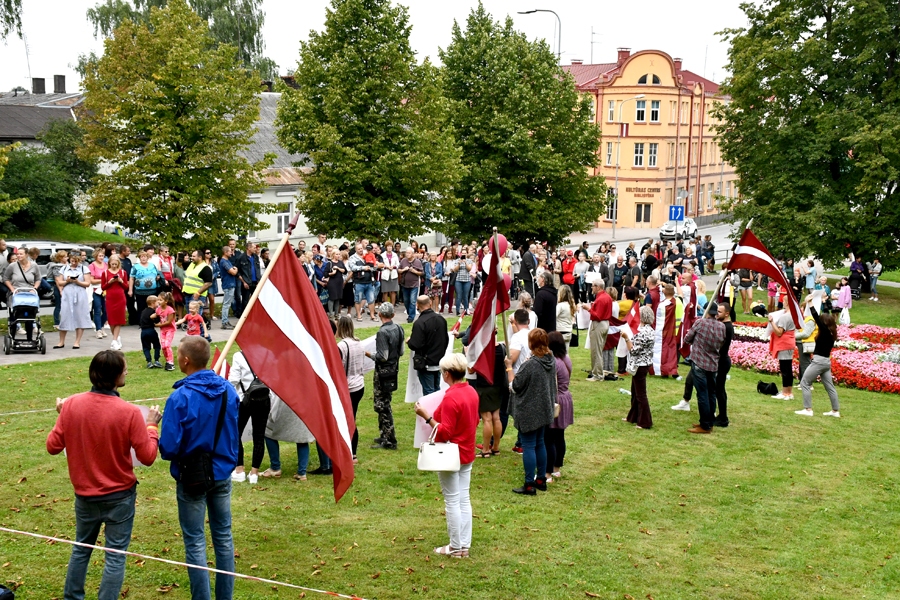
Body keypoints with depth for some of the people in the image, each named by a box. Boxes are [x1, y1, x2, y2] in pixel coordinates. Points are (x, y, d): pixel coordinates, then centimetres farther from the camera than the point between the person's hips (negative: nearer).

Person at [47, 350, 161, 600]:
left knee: (81, 548, 24)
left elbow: (53, 446, -3)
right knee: (115, 556, 8)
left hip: (84, 495, 4)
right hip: (120, 496, -4)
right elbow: (147, 457, -15)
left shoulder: (72, 404, -12)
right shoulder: (129, 412, -22)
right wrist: (151, 426, -1)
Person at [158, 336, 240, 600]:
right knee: (223, 536, 16)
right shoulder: (228, 390, -5)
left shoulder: (181, 397, -21)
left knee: (195, 543, 6)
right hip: (222, 475, 5)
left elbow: (168, 448, -19)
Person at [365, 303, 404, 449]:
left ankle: (389, 442, 1)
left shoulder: (383, 332, -21)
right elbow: (401, 352, 10)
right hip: (393, 369, 9)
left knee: (382, 406, -2)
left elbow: (382, 357, -21)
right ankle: (384, 436, 28)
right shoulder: (398, 329, 4)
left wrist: (369, 354, -7)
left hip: (383, 372, -9)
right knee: (384, 404, 19)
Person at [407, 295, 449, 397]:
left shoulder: (419, 323, -21)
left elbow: (415, 345, -23)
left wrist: (409, 341, -1)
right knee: (437, 389, 19)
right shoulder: (441, 319, 2)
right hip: (439, 362, 7)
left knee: (428, 391, 1)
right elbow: (446, 340, 11)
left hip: (426, 364, -7)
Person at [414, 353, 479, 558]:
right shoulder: (472, 392, 3)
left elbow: (444, 433, -23)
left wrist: (426, 416, -22)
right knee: (464, 499, 13)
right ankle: (465, 545, 18)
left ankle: (455, 548, 10)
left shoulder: (451, 398, -23)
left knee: (452, 501, 2)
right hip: (467, 453, 8)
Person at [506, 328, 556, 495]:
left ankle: (529, 485, 4)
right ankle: (541, 480, 27)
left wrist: (509, 367, -4)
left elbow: (514, 386, -15)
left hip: (529, 412, -8)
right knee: (540, 444, 19)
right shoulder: (552, 361, 0)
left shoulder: (529, 365, -25)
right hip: (544, 410, 8)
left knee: (528, 446, 0)